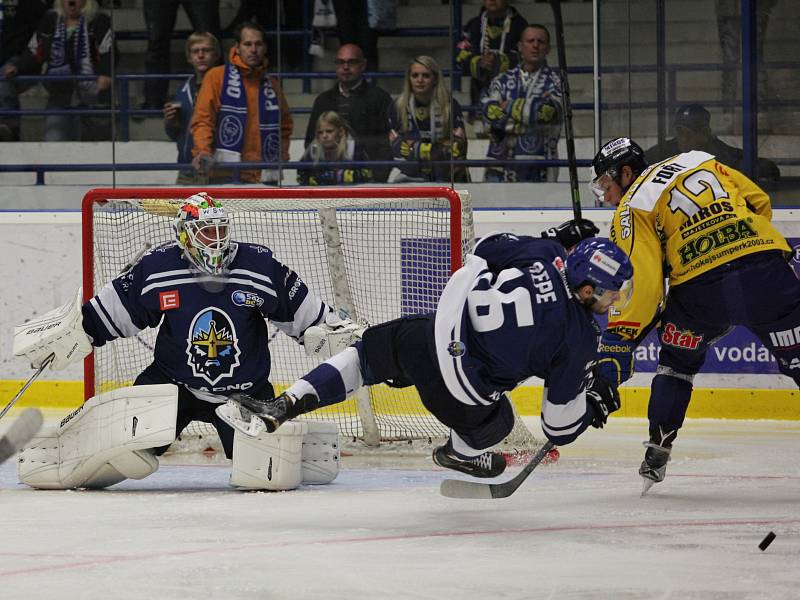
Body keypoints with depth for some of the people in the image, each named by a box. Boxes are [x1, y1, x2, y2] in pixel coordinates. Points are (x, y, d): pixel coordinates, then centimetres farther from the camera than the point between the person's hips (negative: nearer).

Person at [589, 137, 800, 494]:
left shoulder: (631, 210, 10)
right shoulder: (699, 161, 24)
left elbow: (643, 283, -3)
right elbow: (760, 202, 22)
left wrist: (618, 344, -1)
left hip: (700, 290, -2)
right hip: (766, 270, 2)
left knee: (676, 361, 24)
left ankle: (658, 451, 22)